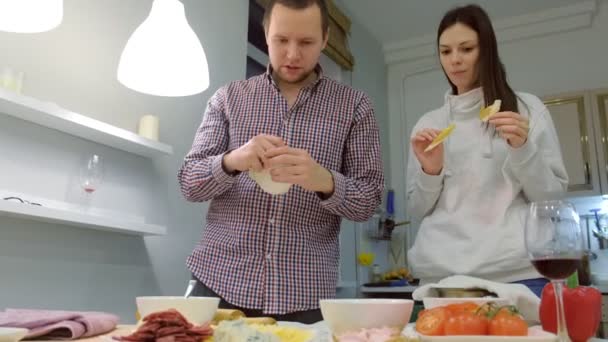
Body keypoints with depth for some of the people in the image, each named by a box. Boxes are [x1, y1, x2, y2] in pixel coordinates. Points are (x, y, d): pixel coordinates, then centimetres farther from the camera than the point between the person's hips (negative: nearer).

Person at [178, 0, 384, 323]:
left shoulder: (353, 105, 3)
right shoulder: (228, 97, 6)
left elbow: (368, 200, 0)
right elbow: (189, 183, 2)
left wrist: (325, 181, -21)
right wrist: (230, 162, -20)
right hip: (219, 281, 1)